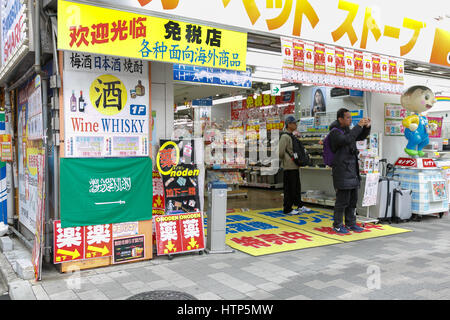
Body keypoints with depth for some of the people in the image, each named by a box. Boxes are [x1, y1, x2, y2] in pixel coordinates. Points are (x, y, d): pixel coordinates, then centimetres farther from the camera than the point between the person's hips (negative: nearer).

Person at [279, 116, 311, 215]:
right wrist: (289, 158, -7)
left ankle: (299, 205, 29)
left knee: (297, 187, 18)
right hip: (289, 167, -10)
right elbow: (281, 152, -21)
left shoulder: (292, 136, 16)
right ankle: (287, 209, 6)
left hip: (295, 166, 10)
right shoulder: (285, 136, -15)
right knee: (289, 189, -3)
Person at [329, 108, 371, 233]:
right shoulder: (335, 132, -11)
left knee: (353, 199, 14)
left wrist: (367, 127, 7)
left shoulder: (348, 130, 16)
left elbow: (361, 137, 26)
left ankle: (350, 223, 26)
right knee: (342, 200, -5)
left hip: (352, 171, 9)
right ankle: (337, 225, 8)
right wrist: (359, 126, -26)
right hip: (342, 172, -9)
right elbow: (346, 140, -29)